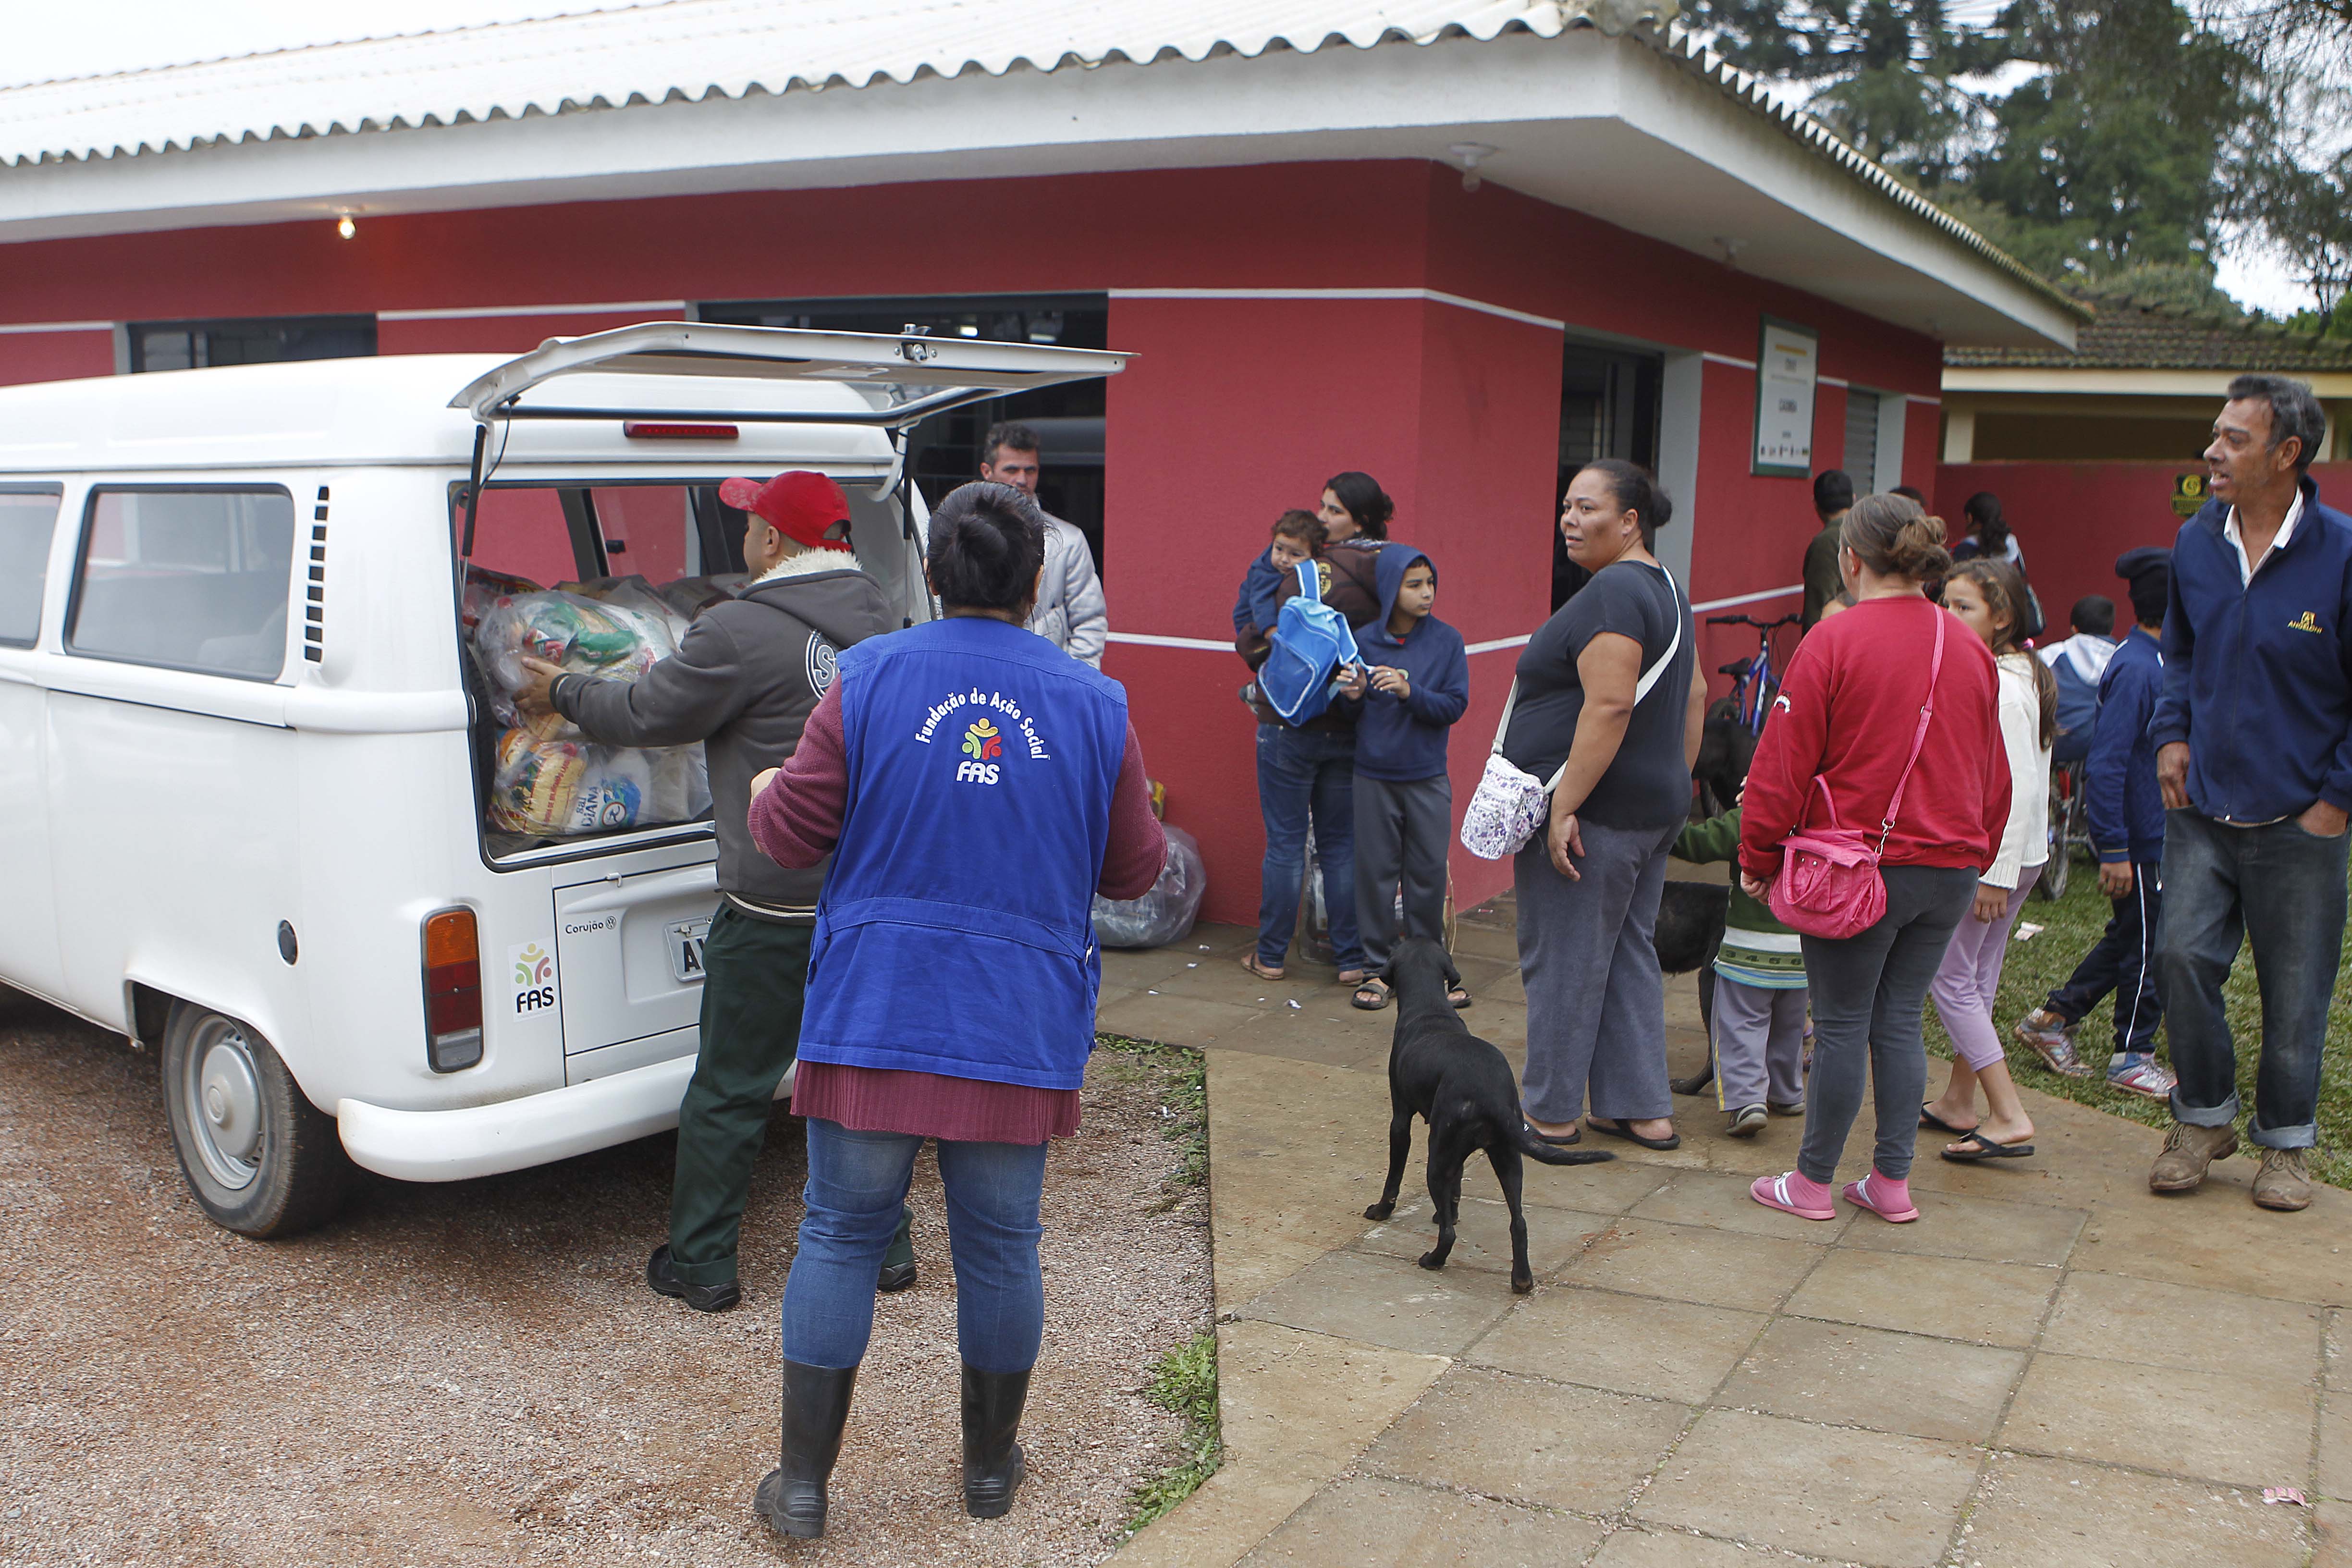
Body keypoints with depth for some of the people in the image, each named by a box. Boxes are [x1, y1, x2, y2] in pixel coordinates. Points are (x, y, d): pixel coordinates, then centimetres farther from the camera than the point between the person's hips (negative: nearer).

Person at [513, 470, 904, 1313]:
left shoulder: (740, 632, -16)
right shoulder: (876, 622, 8)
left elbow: (647, 715, -5)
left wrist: (562, 692, 13)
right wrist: (676, 673, 32)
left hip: (777, 904, -7)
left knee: (729, 1090, 7)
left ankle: (701, 1265, 18)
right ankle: (884, 1246, 25)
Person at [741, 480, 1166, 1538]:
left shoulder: (869, 679, -5)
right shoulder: (1093, 705, 0)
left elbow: (791, 836, -2)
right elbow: (1135, 869, 6)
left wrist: (763, 794, 20)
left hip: (874, 1014, -1)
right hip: (1020, 1025, 1)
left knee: (840, 1235, 11)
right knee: (999, 1248, 14)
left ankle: (802, 1482, 19)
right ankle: (992, 1468, 31)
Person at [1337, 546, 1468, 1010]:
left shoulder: (1447, 641, -2)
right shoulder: (1364, 641, -2)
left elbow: (1455, 705, -7)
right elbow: (1350, 715, 5)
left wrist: (1409, 692, -21)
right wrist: (1353, 697, -17)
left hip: (1427, 779, 0)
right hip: (1373, 776, 0)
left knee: (1428, 874, 6)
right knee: (1376, 872, 5)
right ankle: (1377, 968, 16)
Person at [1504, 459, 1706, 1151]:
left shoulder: (1613, 592, -17)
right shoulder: (1666, 589, 15)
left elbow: (1609, 706, -25)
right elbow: (1693, 699, 19)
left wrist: (1564, 808, -25)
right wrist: (1676, 785, 21)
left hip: (1594, 813, -10)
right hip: (1654, 809, 10)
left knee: (1562, 963, 1)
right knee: (1629, 955, 15)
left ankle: (1551, 1112, 12)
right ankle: (1643, 1110, 21)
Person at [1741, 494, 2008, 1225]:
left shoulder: (1835, 640, -12)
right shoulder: (1971, 650, 7)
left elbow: (1784, 763, -10)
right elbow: (1993, 774, 16)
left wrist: (1757, 857, 0)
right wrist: (1974, 860, 26)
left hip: (1858, 869, -5)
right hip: (1949, 868, 5)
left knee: (1842, 1025, 3)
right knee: (1901, 1021, 14)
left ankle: (1812, 1183, 14)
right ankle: (1892, 1182, 20)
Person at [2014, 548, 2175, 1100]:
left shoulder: (2152, 661, 8)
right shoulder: (2137, 669, -22)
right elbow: (2106, 764, -25)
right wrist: (2114, 849, -25)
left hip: (2154, 831, 10)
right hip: (2139, 837, -10)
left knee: (2130, 938, 18)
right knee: (2148, 945, 3)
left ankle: (2052, 1019, 26)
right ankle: (2133, 1057, 17)